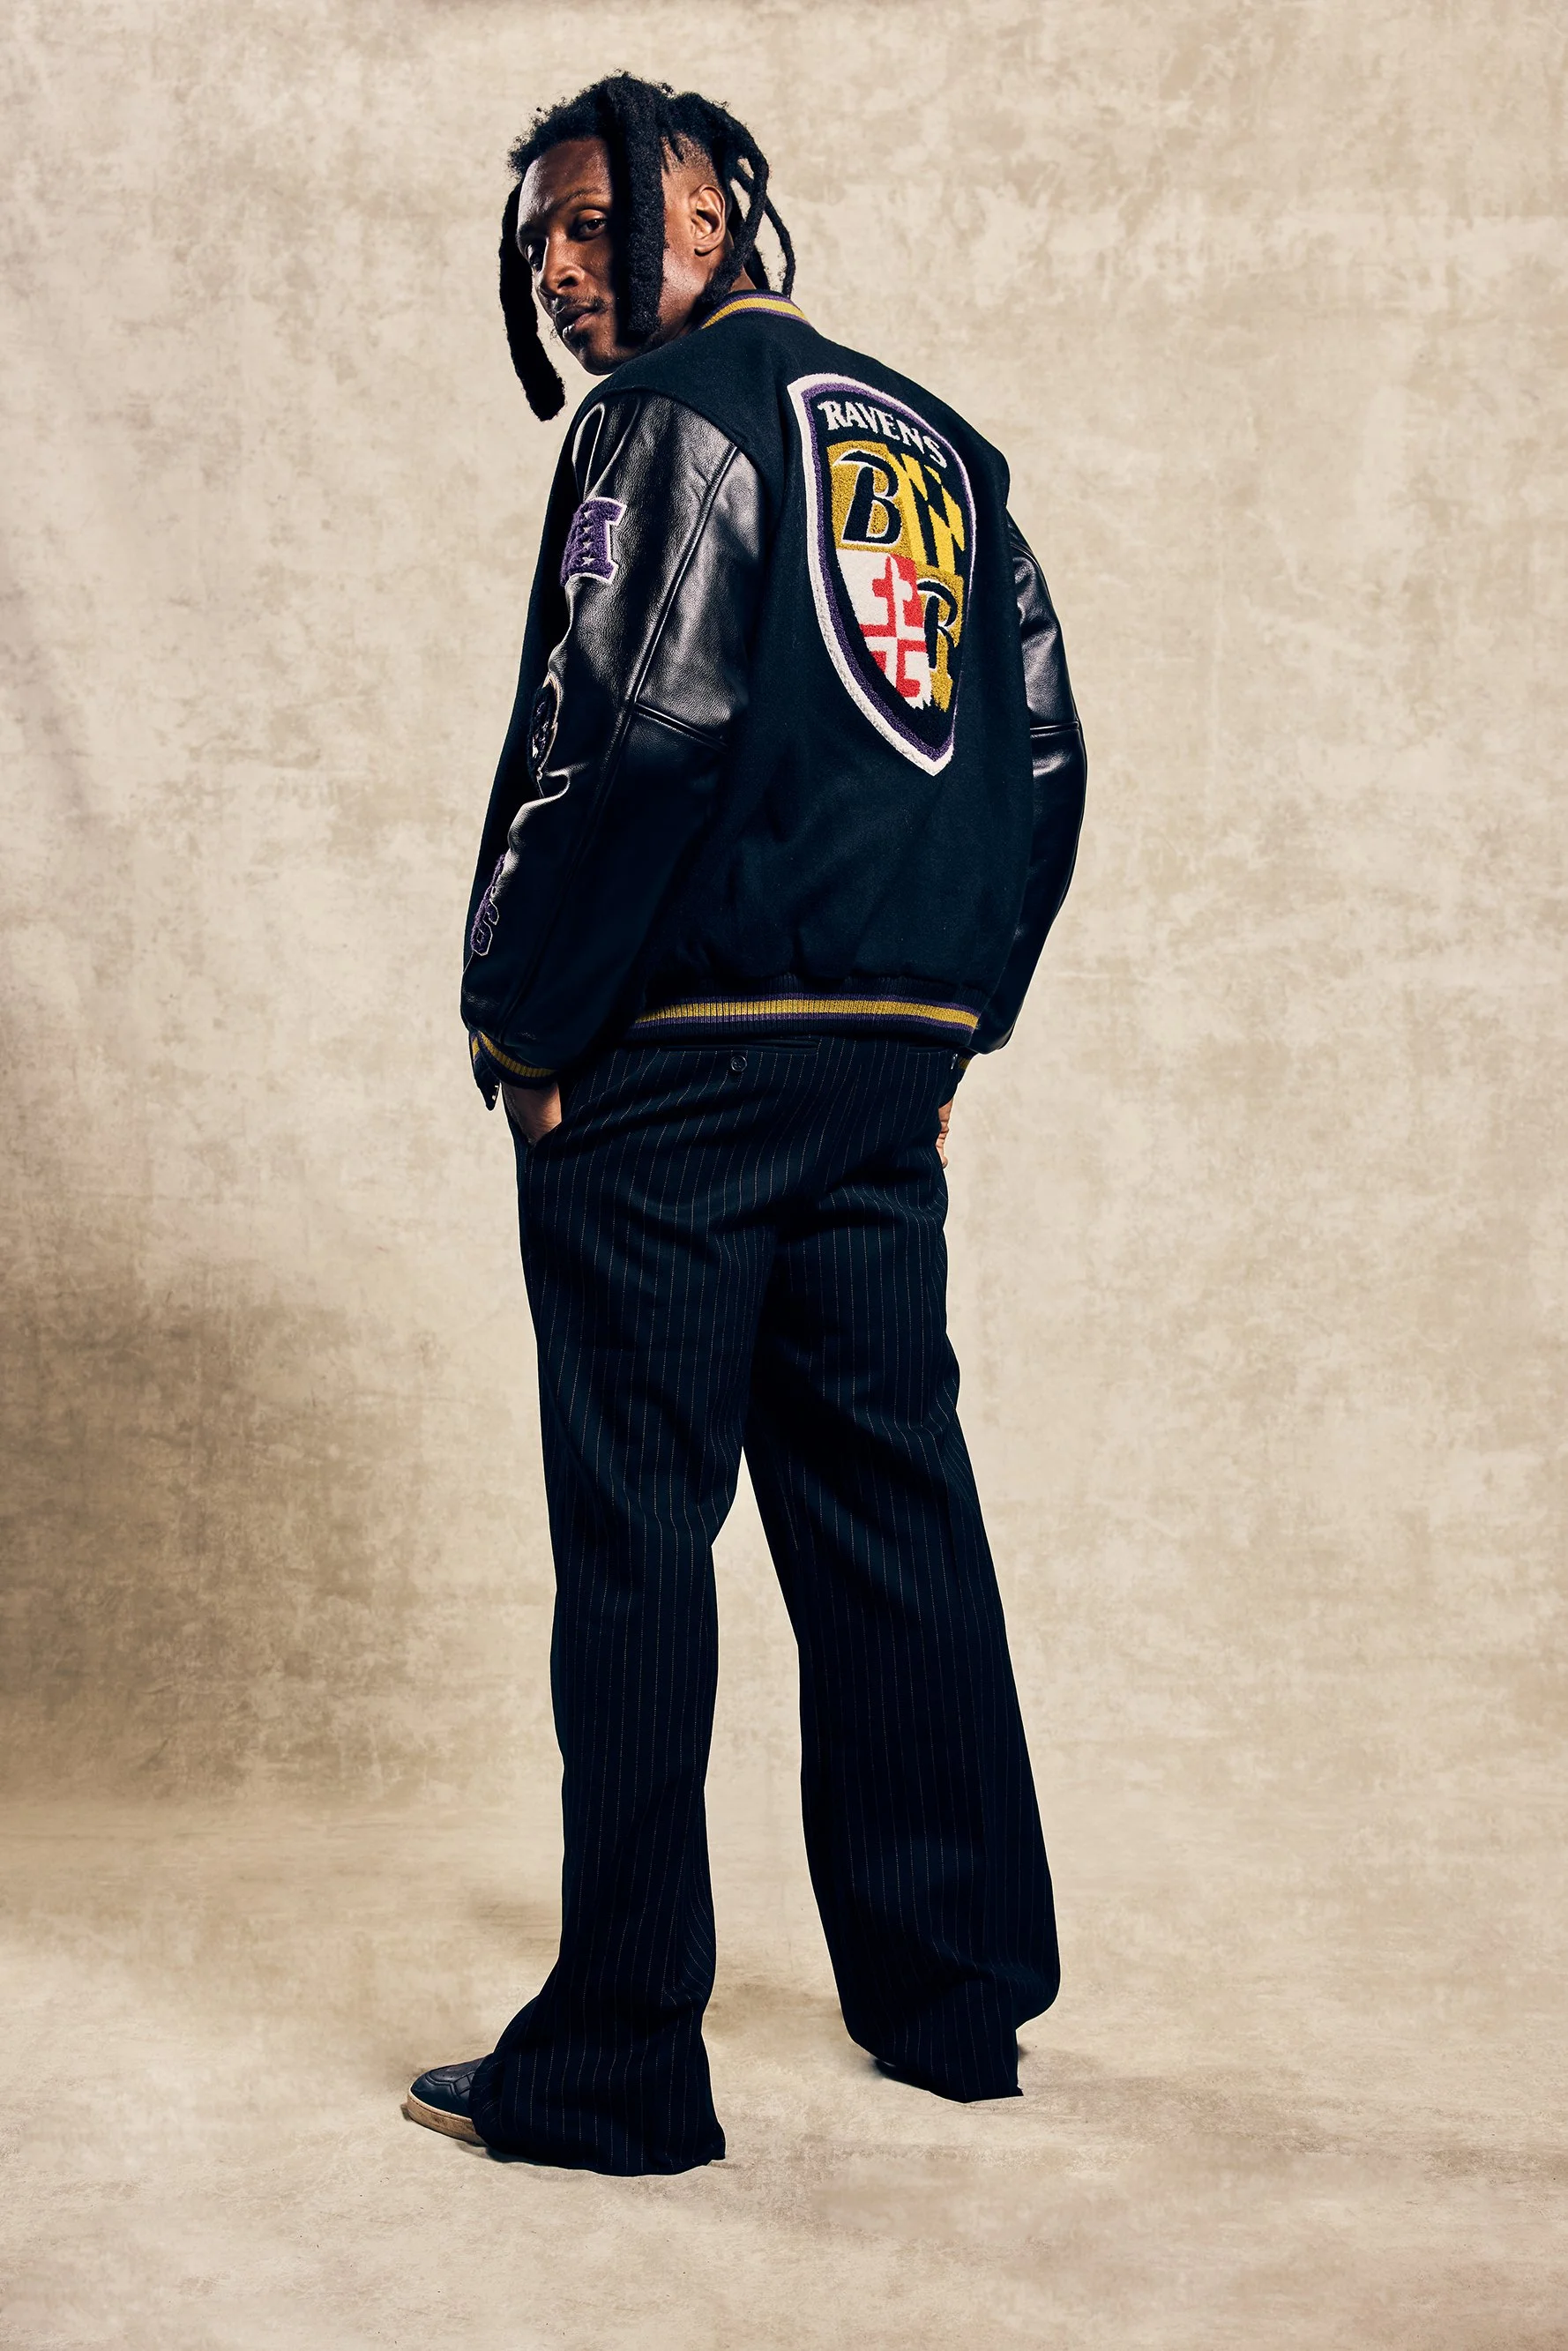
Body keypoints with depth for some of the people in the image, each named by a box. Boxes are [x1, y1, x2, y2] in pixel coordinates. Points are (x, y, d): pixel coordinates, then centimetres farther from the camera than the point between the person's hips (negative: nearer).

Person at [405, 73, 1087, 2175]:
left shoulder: (678, 414, -5)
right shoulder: (938, 444, 18)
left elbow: (639, 741, -17)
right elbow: (1045, 760, 16)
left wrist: (530, 1022, -9)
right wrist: (954, 1019, 18)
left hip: (678, 1060, -7)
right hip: (890, 1064, 8)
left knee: (637, 1532, -2)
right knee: (889, 1497, 13)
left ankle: (617, 2064, 4)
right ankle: (957, 1995, 23)